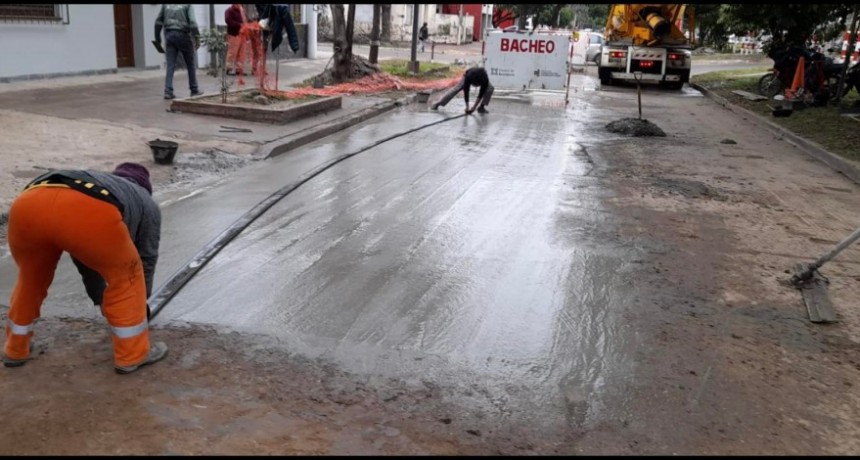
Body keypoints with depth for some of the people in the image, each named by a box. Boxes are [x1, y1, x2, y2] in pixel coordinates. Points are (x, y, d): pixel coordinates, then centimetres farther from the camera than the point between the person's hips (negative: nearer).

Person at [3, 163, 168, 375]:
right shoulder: (147, 204, 33)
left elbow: (86, 259, 49)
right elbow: (147, 259, 35)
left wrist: (100, 299, 58)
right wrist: (141, 302, 50)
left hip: (27, 204, 6)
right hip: (89, 213, -5)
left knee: (31, 276, 30)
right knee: (125, 274, 17)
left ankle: (15, 350, 43)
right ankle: (133, 355, 23)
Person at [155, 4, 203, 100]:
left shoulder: (165, 5, 9)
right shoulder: (187, 5, -3)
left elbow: (158, 22, 10)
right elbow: (192, 22, -15)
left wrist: (157, 38, 16)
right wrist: (197, 37, -13)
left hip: (169, 35, 3)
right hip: (182, 35, -3)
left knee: (170, 65, 4)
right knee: (190, 64, 11)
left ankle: (168, 91, -4)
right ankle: (194, 90, 17)